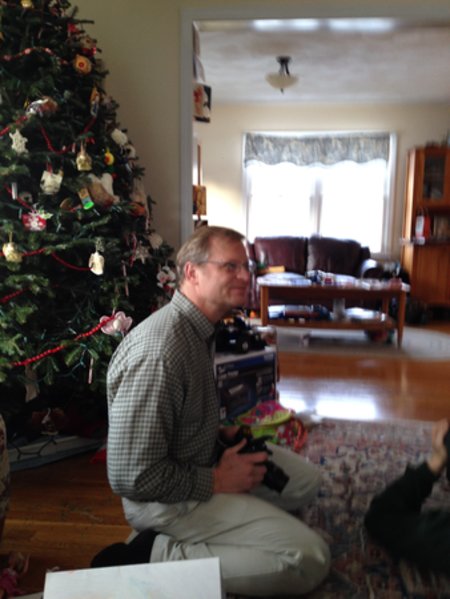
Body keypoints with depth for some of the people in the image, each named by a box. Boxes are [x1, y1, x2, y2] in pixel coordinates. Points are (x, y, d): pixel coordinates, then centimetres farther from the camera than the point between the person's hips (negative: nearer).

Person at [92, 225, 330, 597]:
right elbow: (131, 478, -28)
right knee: (310, 559, -13)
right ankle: (159, 555, -7)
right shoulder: (159, 351, -30)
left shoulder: (200, 328, 2)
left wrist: (222, 435, 3)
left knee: (305, 479, 18)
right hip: (167, 498, -10)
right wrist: (217, 481, -17)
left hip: (201, 460, 10)